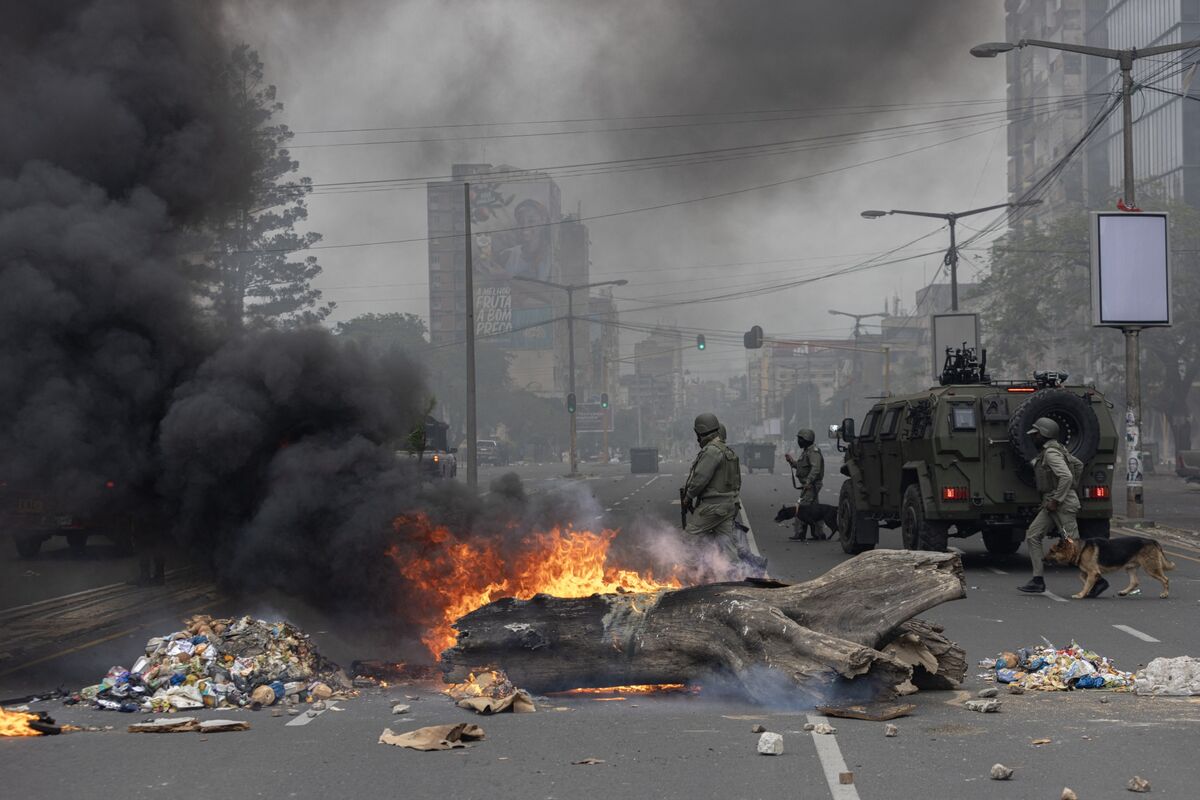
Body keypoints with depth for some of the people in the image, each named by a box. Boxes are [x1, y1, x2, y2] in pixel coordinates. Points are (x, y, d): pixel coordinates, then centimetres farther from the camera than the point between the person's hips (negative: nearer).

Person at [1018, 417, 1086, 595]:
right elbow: (1078, 464, 25)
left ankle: (1098, 580, 1)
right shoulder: (1054, 449, 14)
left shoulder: (1051, 453, -16)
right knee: (1032, 536, 5)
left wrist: (1056, 500, -23)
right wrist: (1070, 488, 25)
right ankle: (1038, 581, 3)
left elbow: (1066, 476, -28)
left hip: (1063, 504, -10)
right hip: (1051, 503, 10)